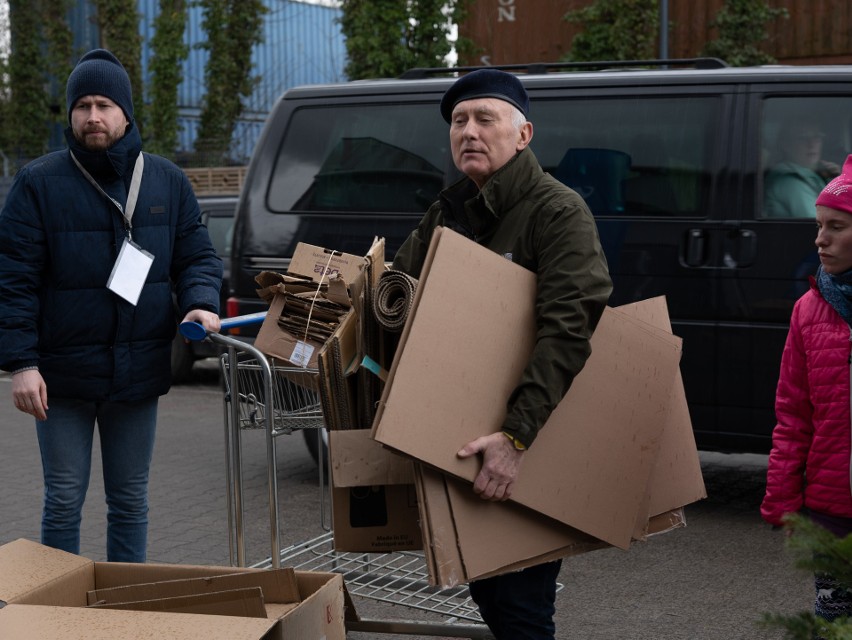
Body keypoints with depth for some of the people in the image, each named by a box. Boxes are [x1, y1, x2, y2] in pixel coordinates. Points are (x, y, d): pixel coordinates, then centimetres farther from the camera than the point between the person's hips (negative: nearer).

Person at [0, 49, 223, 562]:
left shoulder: (167, 182, 5)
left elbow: (197, 255, 10)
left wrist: (201, 303, -12)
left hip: (139, 372, 3)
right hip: (64, 375, -3)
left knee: (131, 501, 13)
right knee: (64, 501, 5)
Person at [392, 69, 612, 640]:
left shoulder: (558, 212, -14)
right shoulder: (446, 214, 12)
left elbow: (567, 333, -26)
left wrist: (519, 437, -34)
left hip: (533, 447, -8)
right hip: (458, 439, 8)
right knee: (486, 591, 18)